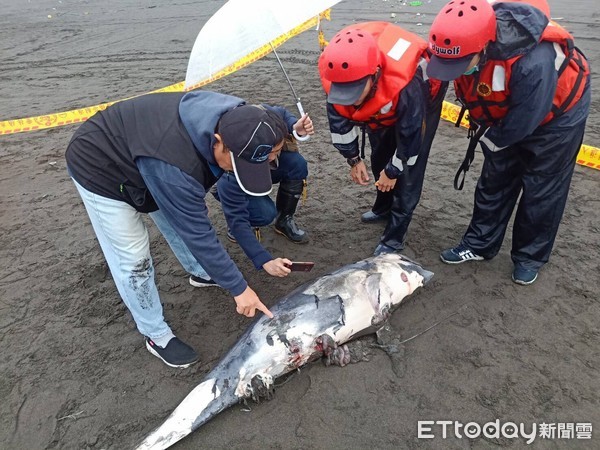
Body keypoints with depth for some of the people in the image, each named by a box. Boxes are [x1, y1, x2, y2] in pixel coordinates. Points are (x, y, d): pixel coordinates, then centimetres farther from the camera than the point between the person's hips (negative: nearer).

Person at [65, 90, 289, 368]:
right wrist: (238, 288, -25)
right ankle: (156, 335, 14)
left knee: (180, 218, 16)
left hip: (136, 150, 8)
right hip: (99, 168, -7)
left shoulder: (233, 119, -20)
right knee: (133, 260, -5)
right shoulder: (175, 166, -43)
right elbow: (198, 233, -34)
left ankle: (201, 273, 42)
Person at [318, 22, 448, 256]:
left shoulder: (405, 82, -46)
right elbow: (339, 118, -15)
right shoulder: (334, 72, -32)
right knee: (379, 158, 13)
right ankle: (384, 207, 39)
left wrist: (394, 171, -17)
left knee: (409, 168, -10)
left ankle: (394, 237, 0)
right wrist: (353, 159, -9)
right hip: (382, 104, 5)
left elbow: (410, 134, -30)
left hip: (424, 96, -5)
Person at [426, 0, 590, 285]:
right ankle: (480, 244, 24)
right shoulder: (463, 47, -23)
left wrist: (490, 139, -14)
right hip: (503, 114, 6)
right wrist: (483, 129, 0)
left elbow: (523, 122, -30)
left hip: (555, 115, -5)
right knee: (494, 181, 10)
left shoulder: (533, 61, -43)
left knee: (541, 190, 4)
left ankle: (530, 257, 22)